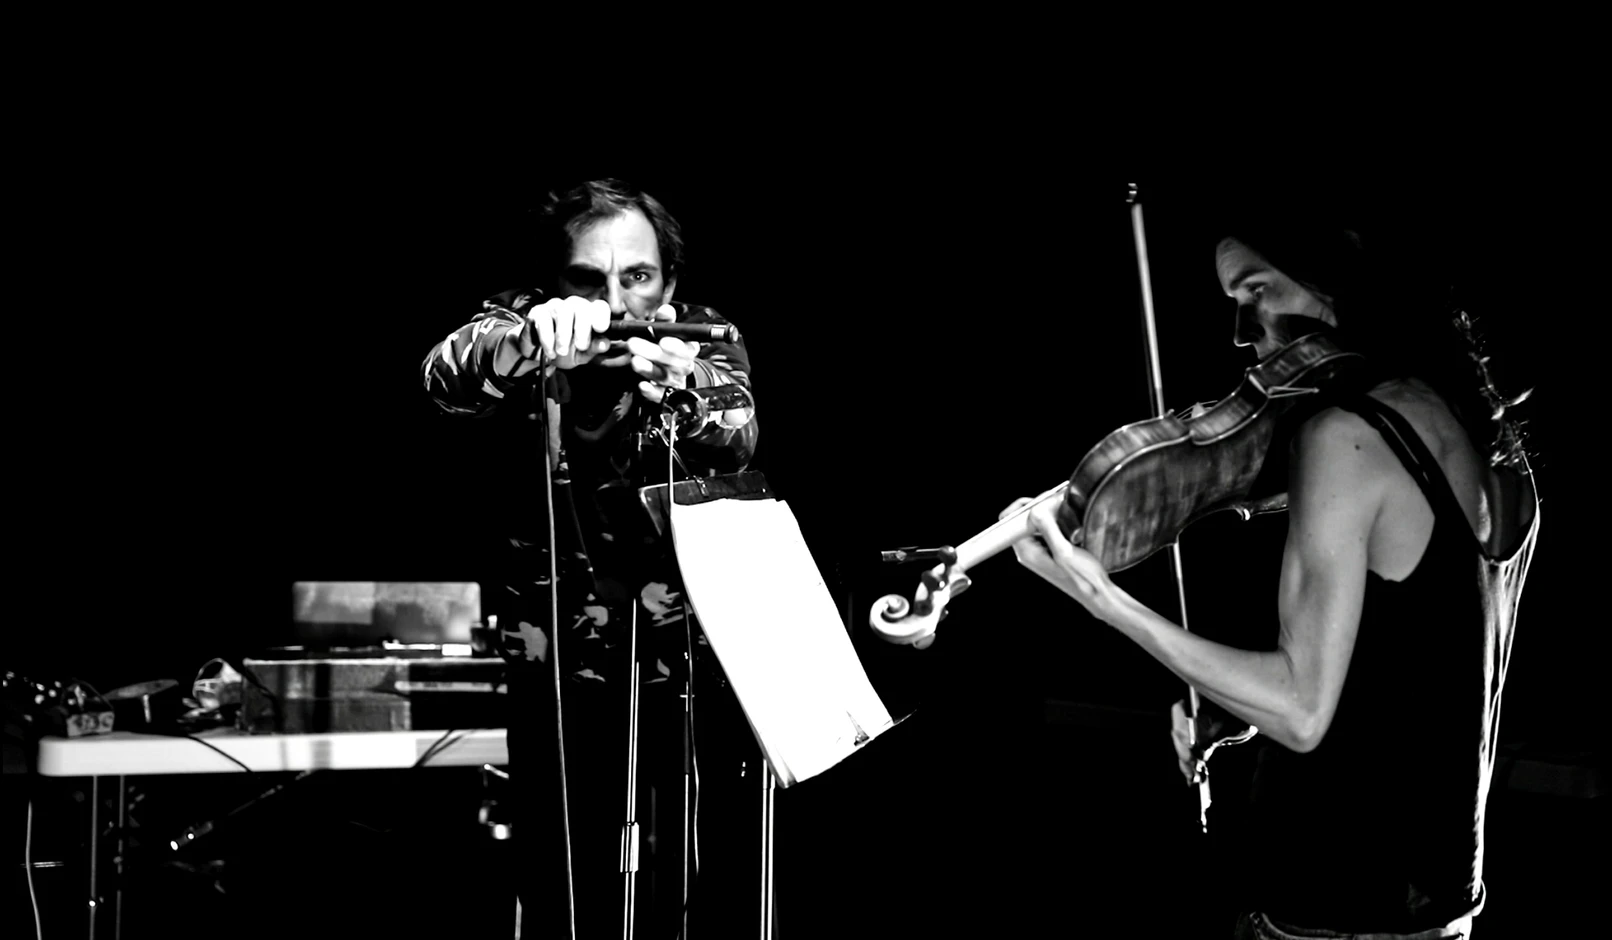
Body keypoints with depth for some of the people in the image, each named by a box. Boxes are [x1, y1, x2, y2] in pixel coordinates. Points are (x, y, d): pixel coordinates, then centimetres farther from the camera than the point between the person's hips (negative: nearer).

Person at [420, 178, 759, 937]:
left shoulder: (704, 342, -4)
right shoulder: (527, 326, -5)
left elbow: (735, 440, -25)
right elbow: (445, 377, -27)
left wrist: (684, 391, -48)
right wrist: (527, 341, -49)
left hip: (693, 655, 0)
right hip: (562, 666, 0)